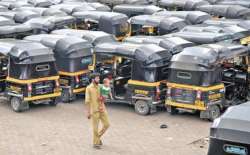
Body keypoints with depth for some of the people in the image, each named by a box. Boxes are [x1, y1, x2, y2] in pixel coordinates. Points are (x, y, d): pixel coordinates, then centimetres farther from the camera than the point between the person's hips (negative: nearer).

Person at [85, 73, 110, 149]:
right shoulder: (89, 88, -9)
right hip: (94, 110, -6)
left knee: (106, 124, 6)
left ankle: (98, 136, 28)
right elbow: (87, 101, -10)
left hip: (102, 109, 6)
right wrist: (88, 112, -12)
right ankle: (95, 143, 14)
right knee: (95, 127, 1)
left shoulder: (99, 87, 9)